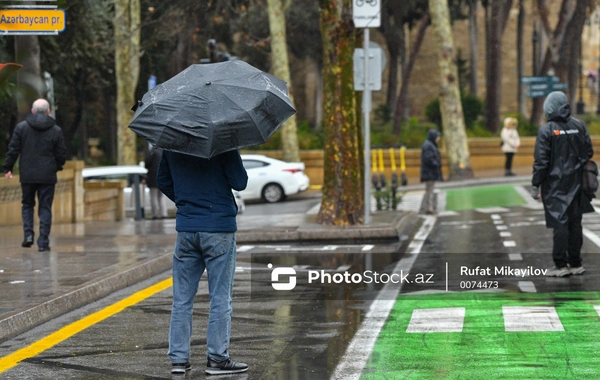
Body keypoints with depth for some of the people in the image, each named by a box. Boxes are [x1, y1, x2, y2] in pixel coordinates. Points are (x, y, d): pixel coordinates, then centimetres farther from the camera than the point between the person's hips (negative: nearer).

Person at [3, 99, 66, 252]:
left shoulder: (21, 127, -2)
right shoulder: (56, 130, -1)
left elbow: (13, 150, -2)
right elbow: (61, 155, 3)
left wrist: (8, 168, 9)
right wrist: (56, 167, 22)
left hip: (27, 175, 0)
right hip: (47, 176, 0)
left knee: (27, 205, 17)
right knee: (45, 208, 4)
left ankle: (28, 234, 0)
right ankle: (43, 242, -1)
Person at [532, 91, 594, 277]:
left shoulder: (547, 130, -12)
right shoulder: (579, 126, 4)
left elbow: (541, 161, -12)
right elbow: (588, 152, 9)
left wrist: (536, 185, -6)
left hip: (555, 183, -5)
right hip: (576, 182, 5)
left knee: (559, 223, -4)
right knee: (575, 222, 10)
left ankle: (561, 265, -4)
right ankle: (575, 263, 16)